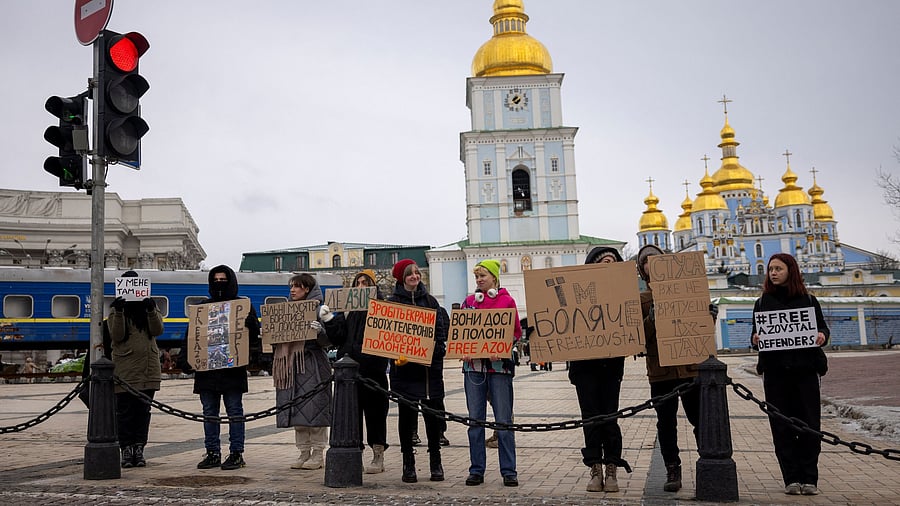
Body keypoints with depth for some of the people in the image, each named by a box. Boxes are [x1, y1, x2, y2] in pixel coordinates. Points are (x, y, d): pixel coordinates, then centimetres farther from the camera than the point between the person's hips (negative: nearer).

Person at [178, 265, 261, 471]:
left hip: (233, 370, -4)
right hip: (206, 369, 4)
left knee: (235, 411, 0)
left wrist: (249, 324, -23)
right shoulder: (203, 307, 14)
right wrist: (184, 358, 0)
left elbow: (254, 336, 0)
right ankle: (212, 453, 16)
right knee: (209, 412, 8)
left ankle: (236, 453, 5)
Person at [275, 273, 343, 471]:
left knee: (314, 407, -6)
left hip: (313, 365, -6)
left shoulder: (319, 310, -3)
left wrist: (320, 331, -27)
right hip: (292, 364, 7)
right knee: (296, 409, 7)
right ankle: (304, 453, 15)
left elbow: (327, 342, -8)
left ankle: (318, 453, 2)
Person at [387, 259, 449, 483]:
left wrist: (438, 350, -6)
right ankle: (408, 464, 13)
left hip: (430, 366, 2)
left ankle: (435, 463, 16)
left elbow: (443, 328, 8)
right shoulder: (392, 302, 3)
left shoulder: (430, 301, 11)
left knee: (433, 415, 4)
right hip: (404, 367, -2)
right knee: (406, 415, 3)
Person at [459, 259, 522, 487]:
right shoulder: (468, 302, 12)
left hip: (499, 364, -3)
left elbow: (516, 332, 2)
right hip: (473, 364, 3)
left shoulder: (506, 301, 3)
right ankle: (476, 470, 13)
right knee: (475, 419, 5)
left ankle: (509, 471, 6)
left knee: (504, 420, -2)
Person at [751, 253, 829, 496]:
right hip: (775, 371, 1)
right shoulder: (763, 302, 11)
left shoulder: (808, 300, 9)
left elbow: (822, 326, 10)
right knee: (782, 426, 0)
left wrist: (823, 335, -13)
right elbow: (755, 335, 11)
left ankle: (809, 478, 8)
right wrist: (755, 338, -12)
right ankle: (792, 478, 7)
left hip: (805, 369, -1)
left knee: (809, 424, -1)